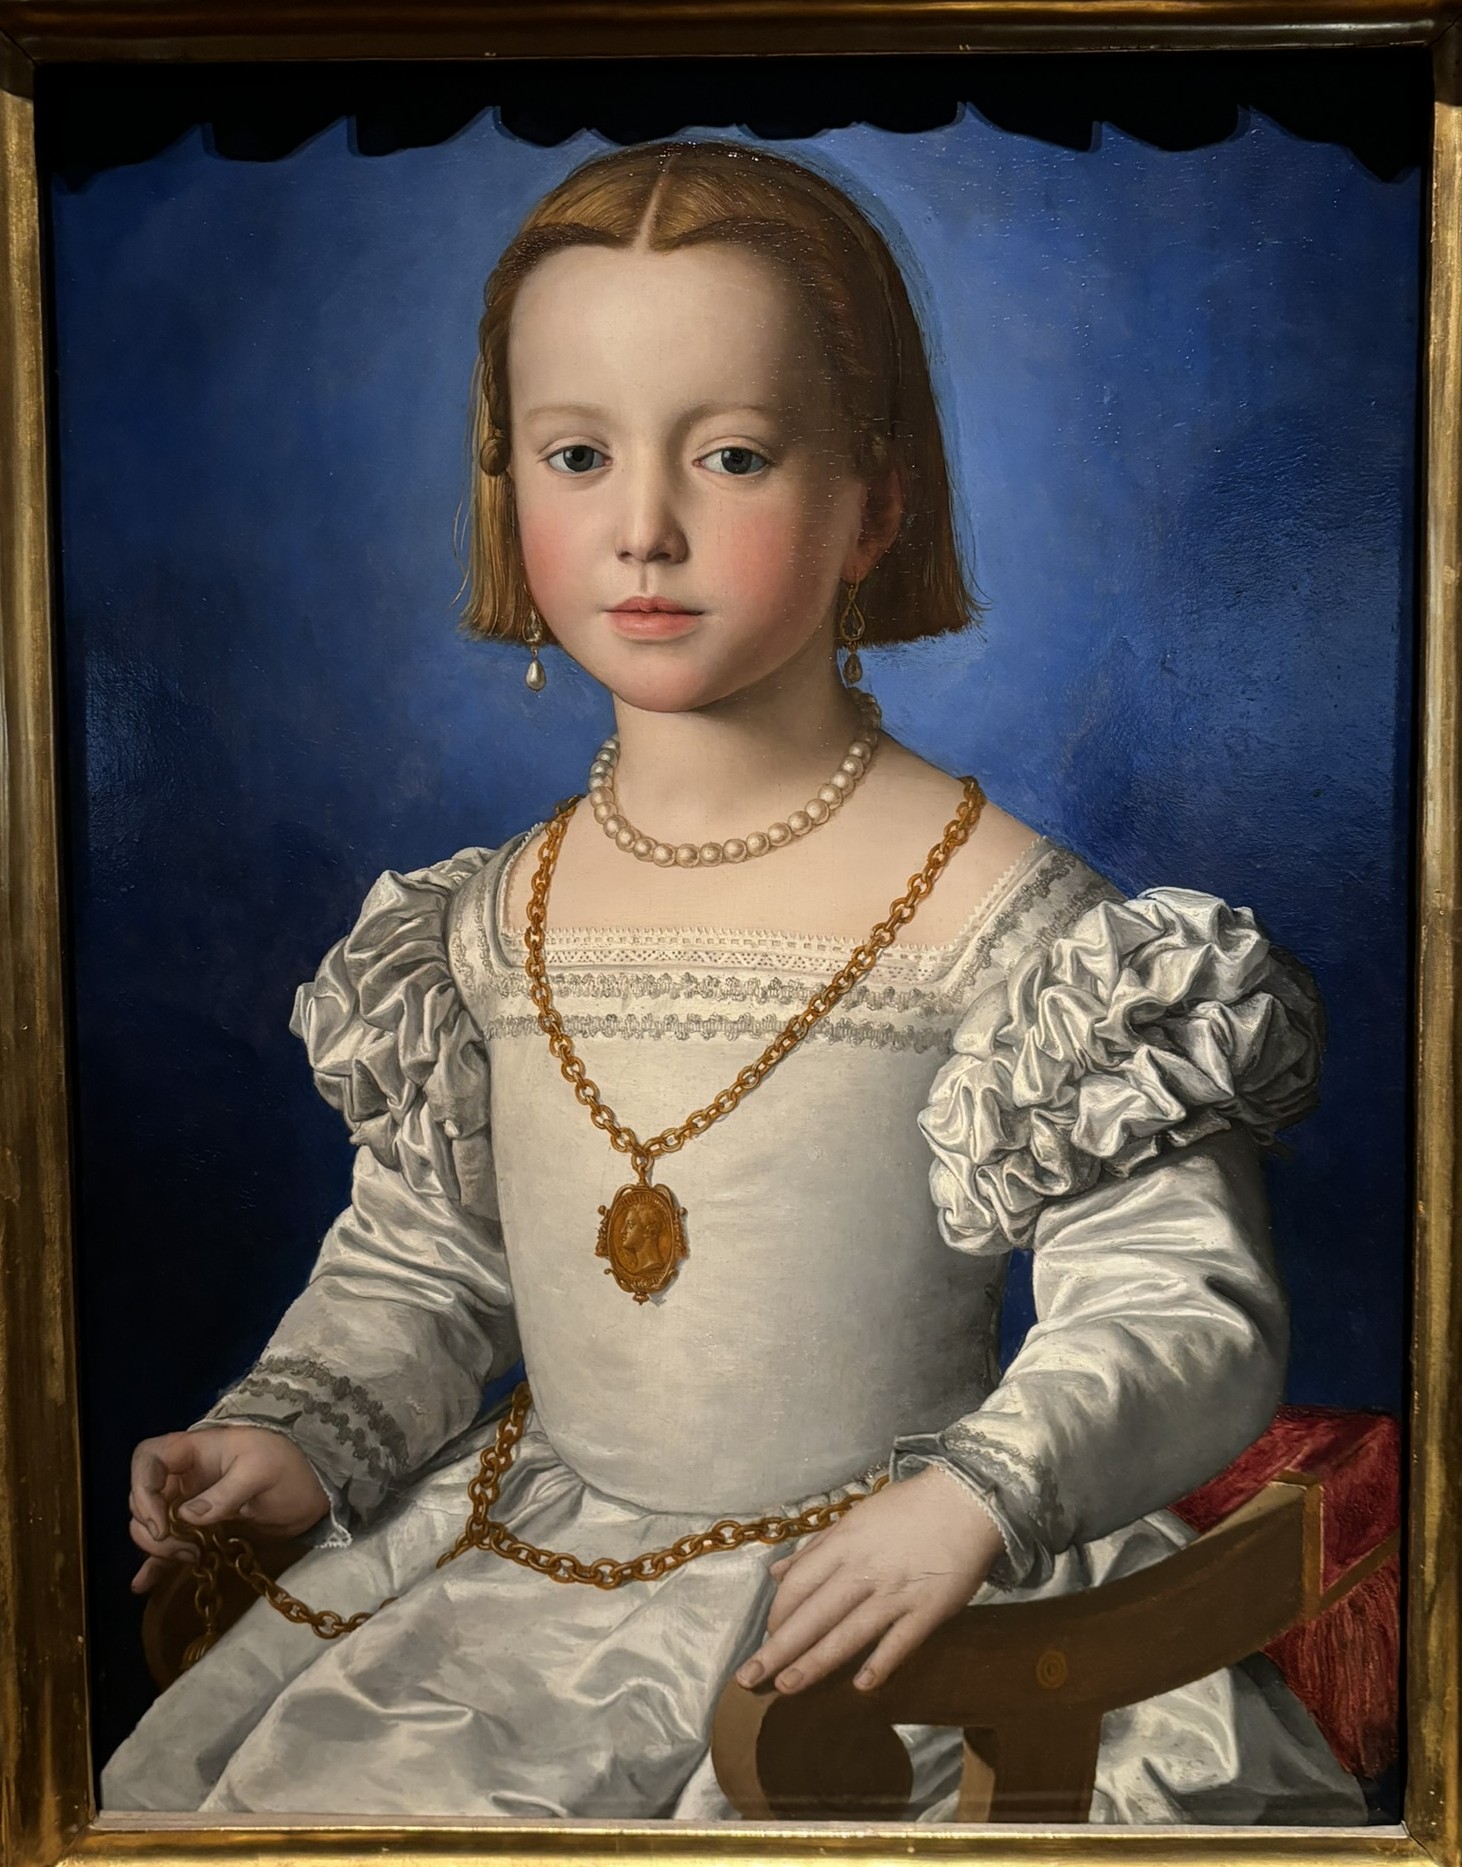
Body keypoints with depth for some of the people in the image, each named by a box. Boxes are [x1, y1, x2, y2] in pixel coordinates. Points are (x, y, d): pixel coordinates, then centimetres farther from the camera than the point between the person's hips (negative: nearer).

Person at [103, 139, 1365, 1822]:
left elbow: (1186, 1312, -14)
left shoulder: (989, 908, -16)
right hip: (539, 1562, 4)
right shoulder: (495, 918, -1)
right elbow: (419, 1262, 12)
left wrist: (977, 1496, -29)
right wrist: (300, 1434, -3)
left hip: (876, 1593, -3)